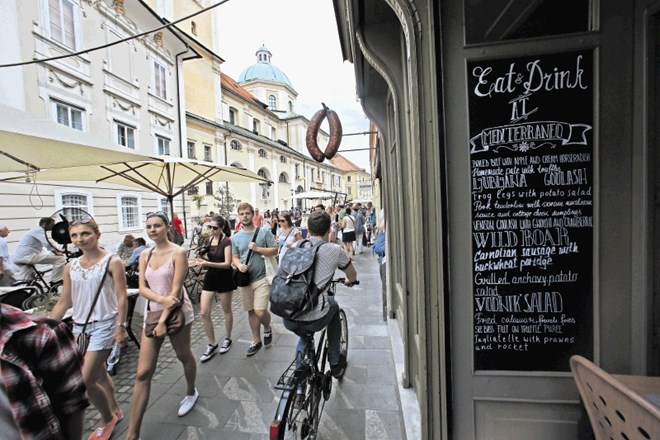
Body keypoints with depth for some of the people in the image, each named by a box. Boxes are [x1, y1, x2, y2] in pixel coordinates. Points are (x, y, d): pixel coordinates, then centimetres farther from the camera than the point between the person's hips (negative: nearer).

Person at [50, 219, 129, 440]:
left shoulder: (113, 262, -12)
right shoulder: (70, 267, 5)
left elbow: (121, 298, -13)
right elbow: (64, 302, 11)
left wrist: (121, 326, -16)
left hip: (103, 325, -6)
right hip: (79, 326, 6)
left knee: (84, 380, -6)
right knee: (98, 374, 17)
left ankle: (107, 419, 18)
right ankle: (115, 411, 37)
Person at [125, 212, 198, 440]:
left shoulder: (178, 253, -12)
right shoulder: (144, 255, 4)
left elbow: (176, 289, -17)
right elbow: (142, 288, -2)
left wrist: (164, 319, -20)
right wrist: (161, 299, -21)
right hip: (152, 313, 4)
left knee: (184, 356, 17)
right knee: (143, 373, 4)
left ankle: (191, 392, 45)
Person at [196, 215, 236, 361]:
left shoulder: (227, 241, -16)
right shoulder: (207, 241, 3)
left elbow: (227, 264, -21)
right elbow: (207, 259, 15)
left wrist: (207, 263, -31)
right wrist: (202, 258, -7)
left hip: (224, 278, -5)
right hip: (210, 277, 6)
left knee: (226, 310, 12)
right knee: (204, 313, 2)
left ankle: (227, 339, 33)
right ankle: (212, 344, 20)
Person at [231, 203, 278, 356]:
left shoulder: (264, 231, -5)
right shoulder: (235, 237, 6)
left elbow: (275, 250, -5)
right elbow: (234, 257, 8)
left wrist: (257, 249, -17)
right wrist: (239, 265, -13)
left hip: (262, 278, -4)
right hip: (245, 279, 4)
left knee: (260, 311, -10)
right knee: (251, 311, 14)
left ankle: (267, 328, 25)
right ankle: (256, 341, 33)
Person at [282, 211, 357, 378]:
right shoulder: (335, 250, -3)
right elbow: (353, 276, 15)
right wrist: (349, 281, 39)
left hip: (287, 319, 4)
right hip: (314, 320, -4)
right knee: (333, 305, 29)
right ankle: (335, 364, 36)